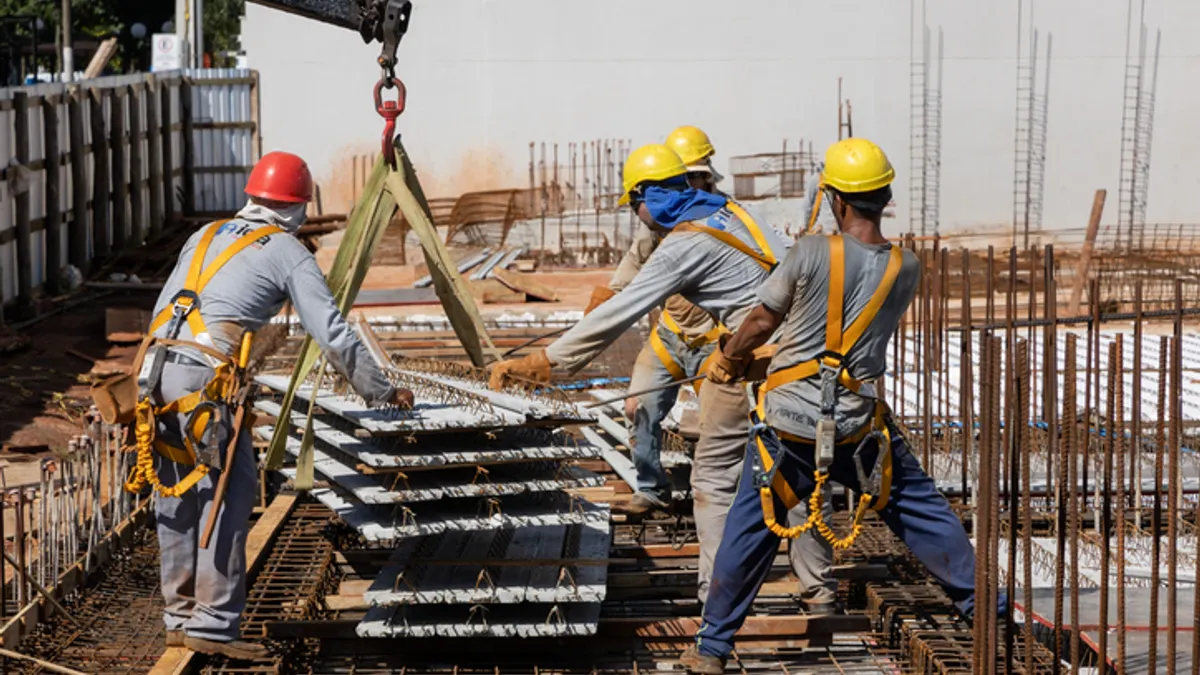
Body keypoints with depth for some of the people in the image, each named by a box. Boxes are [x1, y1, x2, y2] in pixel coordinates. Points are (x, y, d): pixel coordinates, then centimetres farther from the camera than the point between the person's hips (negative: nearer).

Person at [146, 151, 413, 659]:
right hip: (206, 375, -7)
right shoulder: (289, 254, 6)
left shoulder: (207, 235, 24)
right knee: (228, 495, -3)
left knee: (178, 498, 14)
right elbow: (333, 334, 2)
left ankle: (180, 618, 20)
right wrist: (380, 393, 9)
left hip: (157, 365, 7)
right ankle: (213, 624, -6)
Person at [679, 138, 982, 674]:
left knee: (749, 528, 11)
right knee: (920, 509, 17)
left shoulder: (811, 254, -13)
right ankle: (980, 602, 25)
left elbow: (762, 322, -1)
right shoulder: (906, 270, -3)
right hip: (856, 427, 1)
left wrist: (729, 360, 19)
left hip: (786, 420, -1)